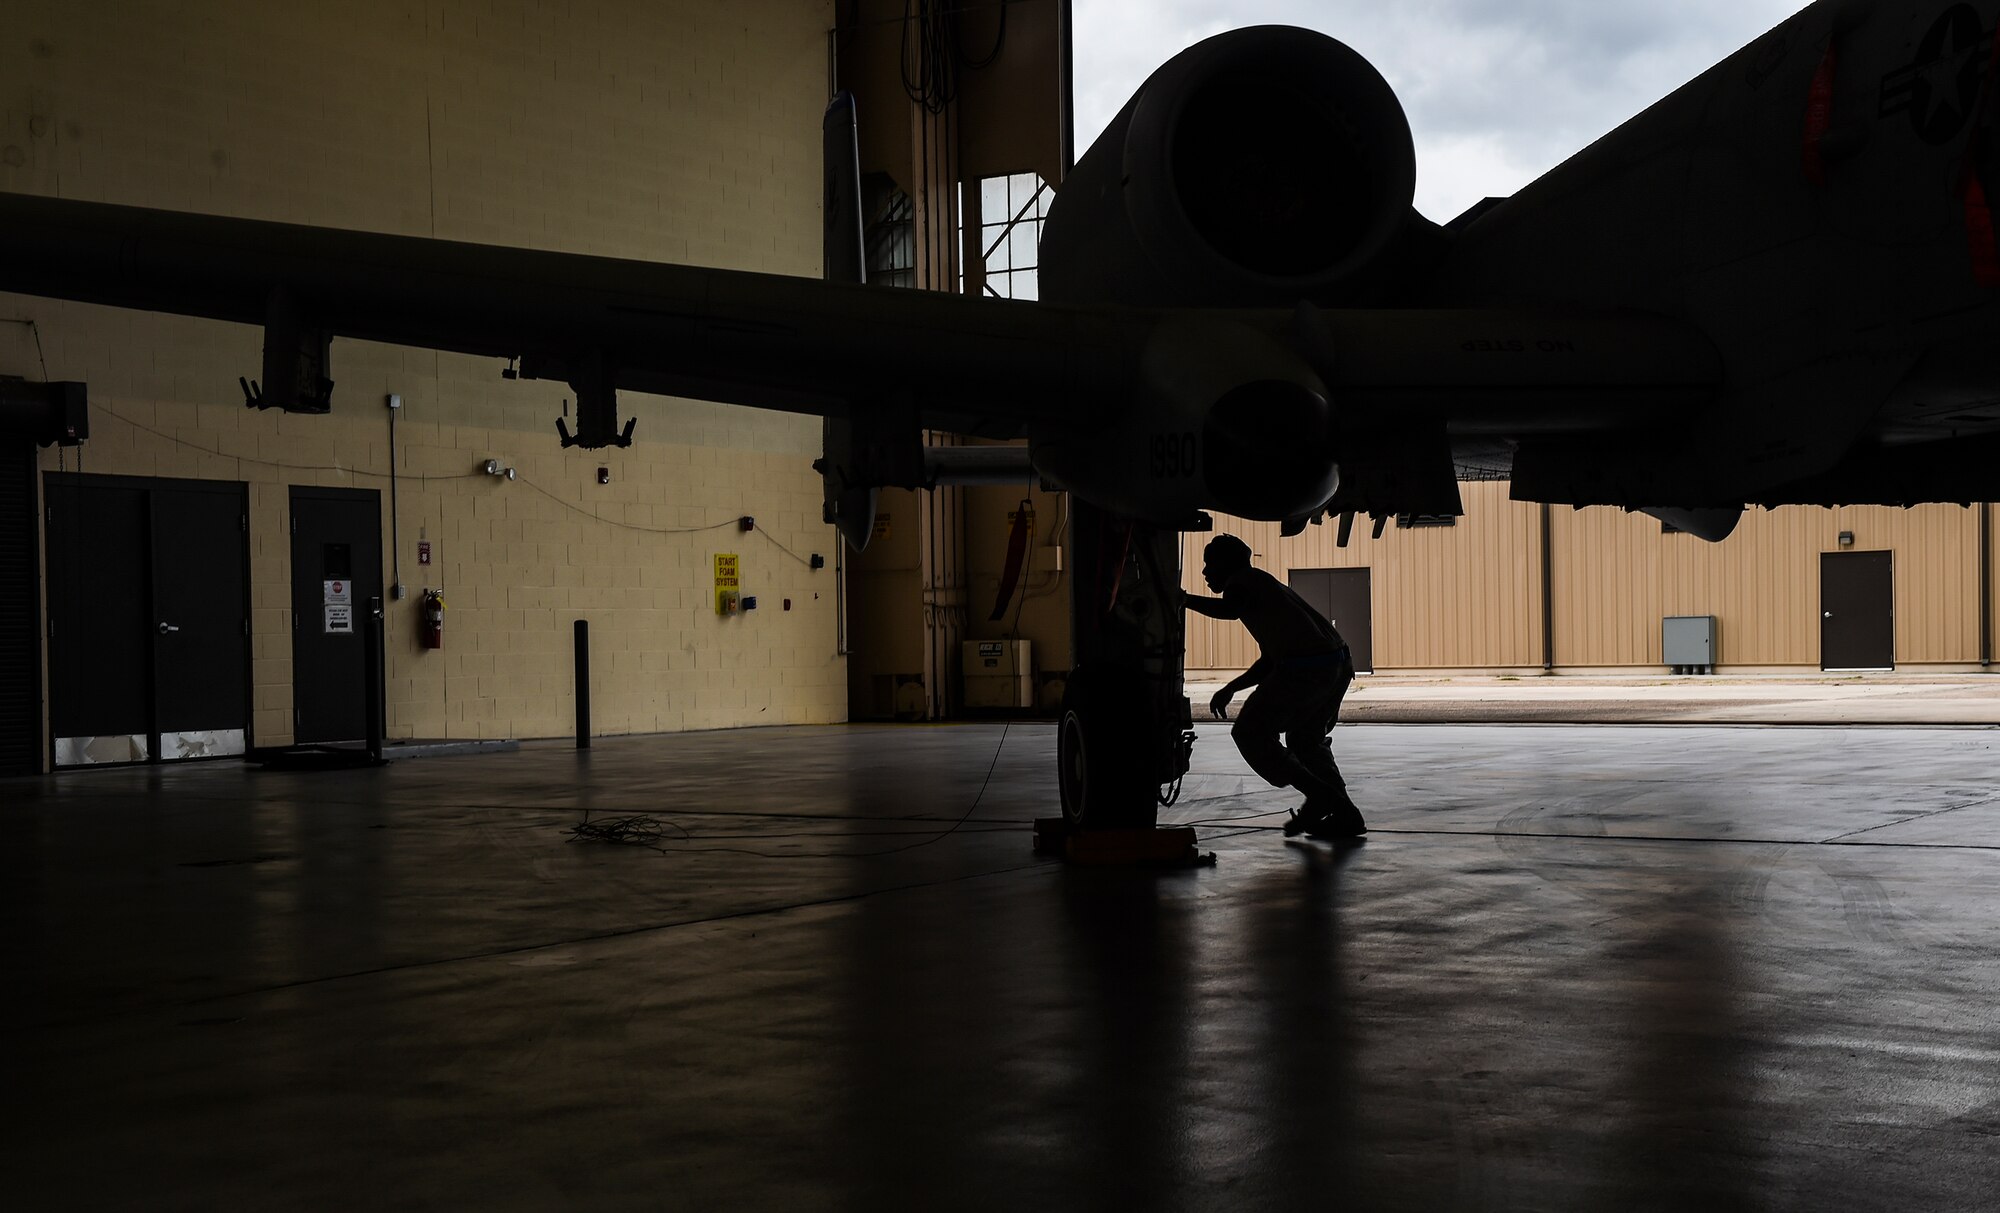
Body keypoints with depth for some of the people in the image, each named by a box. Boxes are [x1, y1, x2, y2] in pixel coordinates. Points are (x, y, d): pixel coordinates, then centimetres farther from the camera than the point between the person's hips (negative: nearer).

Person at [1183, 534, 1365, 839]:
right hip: (1338, 662, 10)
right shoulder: (1263, 584, 32)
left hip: (1305, 666, -10)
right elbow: (1270, 661, 33)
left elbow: (1229, 610, -21)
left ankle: (1319, 794, -6)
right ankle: (1345, 815, 17)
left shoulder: (1241, 580, 4)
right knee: (1305, 739, 25)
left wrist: (1183, 599, -12)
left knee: (1249, 733, 0)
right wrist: (1230, 688, 32)